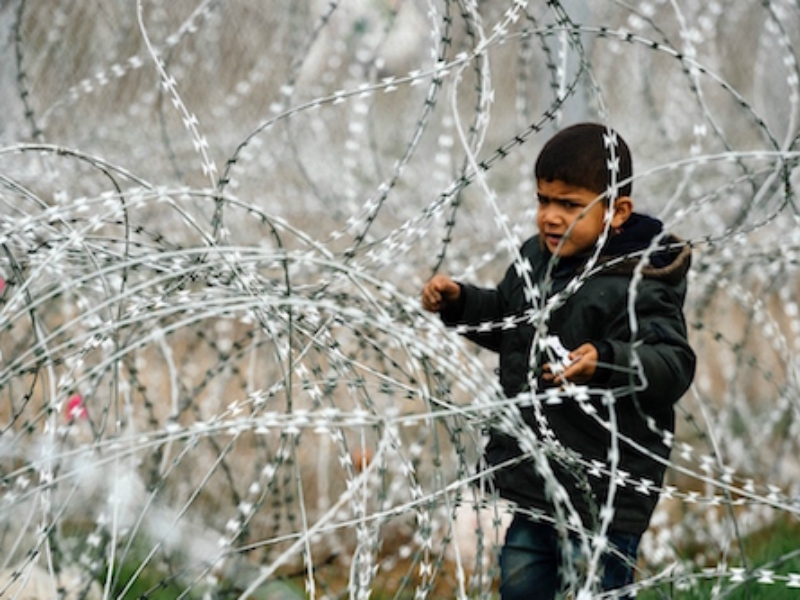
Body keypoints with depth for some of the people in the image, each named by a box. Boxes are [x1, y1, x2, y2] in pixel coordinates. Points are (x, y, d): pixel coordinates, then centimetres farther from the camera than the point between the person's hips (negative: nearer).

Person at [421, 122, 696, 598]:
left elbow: (674, 366, -32)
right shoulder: (537, 259, 5)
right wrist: (459, 302, 8)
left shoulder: (637, 286, -21)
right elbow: (509, 325, 24)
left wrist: (606, 362, -48)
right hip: (533, 485, 9)